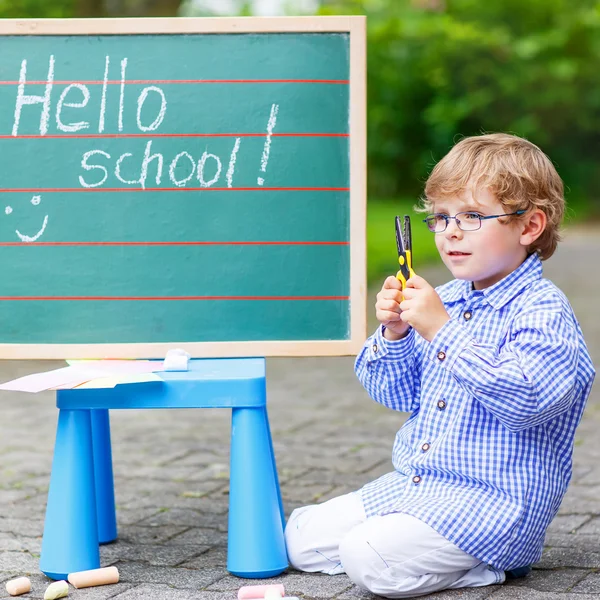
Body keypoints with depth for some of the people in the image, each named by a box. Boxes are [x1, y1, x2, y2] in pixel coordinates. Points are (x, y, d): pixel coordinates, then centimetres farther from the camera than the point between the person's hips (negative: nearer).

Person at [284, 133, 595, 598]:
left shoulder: (543, 310, -13)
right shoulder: (445, 300, 10)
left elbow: (525, 400, -29)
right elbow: (396, 394, 15)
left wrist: (443, 330, -29)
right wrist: (393, 334, -6)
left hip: (491, 501, -9)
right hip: (413, 485, 9)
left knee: (370, 559, -26)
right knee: (301, 536, 5)